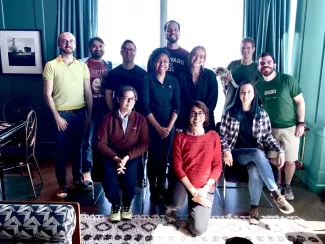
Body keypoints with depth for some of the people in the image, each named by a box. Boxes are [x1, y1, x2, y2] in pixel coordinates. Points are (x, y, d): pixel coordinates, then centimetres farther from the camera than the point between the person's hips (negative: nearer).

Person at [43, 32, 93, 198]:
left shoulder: (82, 66, 6)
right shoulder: (51, 65, -4)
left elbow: (88, 92, 7)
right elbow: (48, 94, -6)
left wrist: (89, 114, 3)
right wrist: (56, 116, -11)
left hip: (80, 113, 3)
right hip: (62, 114, -3)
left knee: (77, 147, 15)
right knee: (61, 150, 6)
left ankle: (77, 178, 31)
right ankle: (62, 184, 20)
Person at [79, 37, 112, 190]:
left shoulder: (109, 65, 10)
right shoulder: (83, 63, -1)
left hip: (105, 108, 4)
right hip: (89, 108, -4)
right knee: (88, 141, -2)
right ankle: (86, 173, 4)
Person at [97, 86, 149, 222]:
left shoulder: (140, 119, -1)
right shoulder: (108, 118, -2)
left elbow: (144, 144, -5)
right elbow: (101, 143, -5)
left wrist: (127, 157, -18)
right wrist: (116, 158, -19)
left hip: (132, 156, 0)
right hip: (112, 156, 0)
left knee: (130, 174, -30)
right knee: (109, 175, -29)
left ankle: (127, 203, 3)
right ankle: (115, 204, 3)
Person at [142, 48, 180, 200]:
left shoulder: (174, 81, 5)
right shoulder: (147, 80, -3)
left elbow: (176, 106, 2)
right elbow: (146, 106, -9)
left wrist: (169, 126, -9)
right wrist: (158, 127, -12)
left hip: (169, 125, 3)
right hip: (152, 125, -3)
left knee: (164, 156, 8)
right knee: (153, 156, 1)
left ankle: (161, 186, 22)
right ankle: (153, 189, 14)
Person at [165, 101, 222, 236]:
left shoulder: (213, 136, 1)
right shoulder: (180, 137, -4)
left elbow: (217, 166, -1)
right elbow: (177, 167, -8)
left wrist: (205, 189, -13)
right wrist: (193, 190, -17)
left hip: (205, 186, 1)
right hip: (184, 182, -1)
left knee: (198, 229, -12)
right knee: (175, 203, -35)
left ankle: (193, 207, 22)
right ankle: (171, 208, 5)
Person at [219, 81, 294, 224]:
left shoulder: (262, 114, 8)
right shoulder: (230, 113, 4)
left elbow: (268, 137, 9)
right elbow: (222, 134, 3)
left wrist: (280, 151, -6)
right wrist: (226, 150, -13)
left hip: (256, 154, 2)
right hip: (236, 153, -1)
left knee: (255, 171, -35)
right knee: (257, 154, -35)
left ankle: (254, 207, -16)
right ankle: (276, 194, -31)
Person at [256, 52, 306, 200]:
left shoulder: (287, 80, -10)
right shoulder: (258, 85, 1)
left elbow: (300, 101, -7)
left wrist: (301, 123, -11)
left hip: (290, 128, -3)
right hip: (270, 128, 3)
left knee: (289, 161, 2)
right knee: (274, 159, 11)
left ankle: (287, 186, 26)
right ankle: (278, 185, 32)